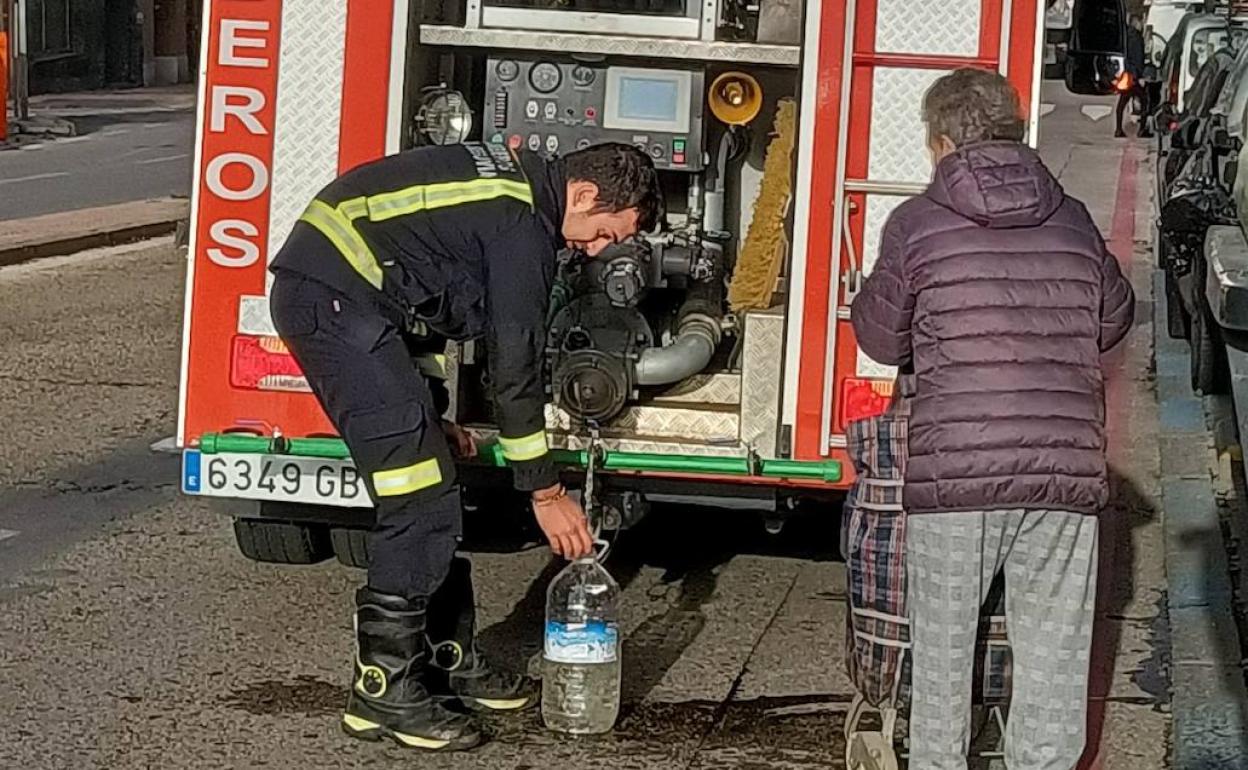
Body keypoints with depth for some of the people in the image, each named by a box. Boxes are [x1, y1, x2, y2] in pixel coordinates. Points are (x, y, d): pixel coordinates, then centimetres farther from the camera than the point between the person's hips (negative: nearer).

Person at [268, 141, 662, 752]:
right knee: (421, 501, -10)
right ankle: (382, 692, -4)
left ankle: (448, 660, 22)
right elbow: (514, 367, -12)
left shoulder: (515, 181, 17)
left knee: (431, 488, 14)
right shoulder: (524, 223, -14)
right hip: (332, 298, -11)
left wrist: (429, 414, 24)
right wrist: (547, 493, -5)